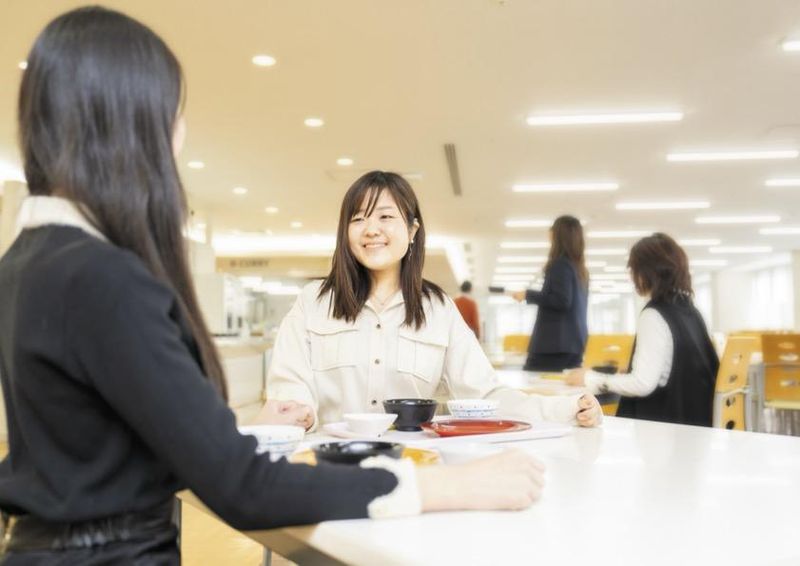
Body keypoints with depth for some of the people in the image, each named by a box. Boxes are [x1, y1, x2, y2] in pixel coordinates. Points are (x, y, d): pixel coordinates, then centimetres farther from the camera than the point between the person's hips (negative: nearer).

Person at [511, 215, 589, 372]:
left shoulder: (560, 264, -9)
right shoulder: (580, 268, 15)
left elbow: (561, 301, -18)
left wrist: (528, 295, -9)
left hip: (557, 342, -8)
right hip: (575, 342, 8)